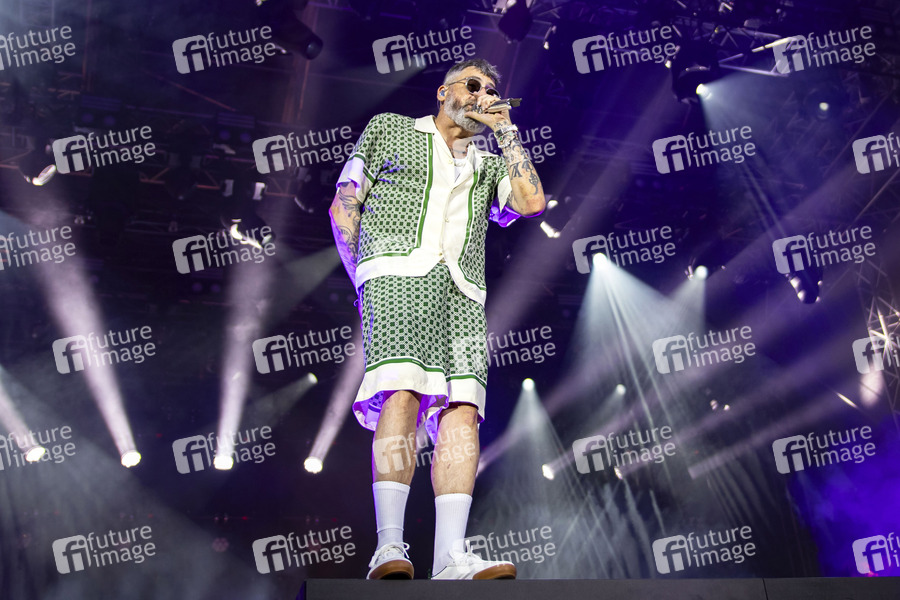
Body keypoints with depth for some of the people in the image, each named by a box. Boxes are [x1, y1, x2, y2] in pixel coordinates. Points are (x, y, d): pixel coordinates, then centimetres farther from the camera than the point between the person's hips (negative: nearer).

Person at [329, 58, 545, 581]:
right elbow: (343, 208, 15)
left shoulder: (488, 165, 32)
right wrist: (363, 281, 4)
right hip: (398, 271, -3)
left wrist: (506, 129, 18)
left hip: (461, 289, 4)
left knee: (463, 408, -16)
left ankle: (452, 558, -26)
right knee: (403, 392, -24)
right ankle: (390, 547, -31)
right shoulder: (390, 129, 24)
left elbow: (532, 202, 11)